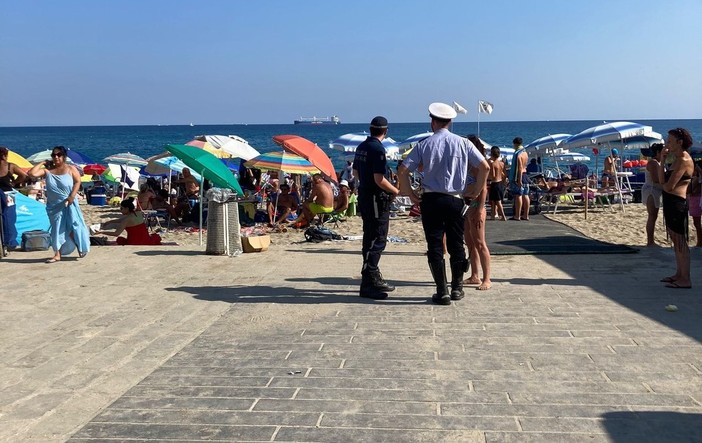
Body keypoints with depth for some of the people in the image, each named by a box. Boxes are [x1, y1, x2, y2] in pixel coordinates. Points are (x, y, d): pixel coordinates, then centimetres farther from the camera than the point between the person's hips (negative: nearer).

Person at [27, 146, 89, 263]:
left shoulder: (70, 169, -1)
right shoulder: (47, 170, 2)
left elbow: (77, 182, -5)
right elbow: (32, 174, -8)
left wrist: (72, 196, -17)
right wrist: (42, 163, -2)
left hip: (69, 203, -2)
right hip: (54, 205, 3)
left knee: (73, 226, -4)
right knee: (56, 228, 4)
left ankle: (81, 248, 18)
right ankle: (57, 254, 7)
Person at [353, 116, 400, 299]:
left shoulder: (361, 146, 11)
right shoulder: (377, 149, -17)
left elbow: (356, 173, 20)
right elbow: (379, 179, -22)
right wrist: (396, 191, -10)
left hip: (364, 195, 10)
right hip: (376, 200, -10)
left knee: (370, 239, 16)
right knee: (377, 241, -8)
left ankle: (374, 278, 26)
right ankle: (367, 284, -9)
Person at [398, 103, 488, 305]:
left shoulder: (424, 145, -2)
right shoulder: (463, 143, 0)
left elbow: (403, 171, -7)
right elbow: (484, 166, -4)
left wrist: (410, 193, 4)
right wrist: (477, 190, 6)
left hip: (431, 200, -1)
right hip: (455, 200, 1)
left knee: (435, 246, 3)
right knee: (456, 244, 14)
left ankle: (442, 292, 2)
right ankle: (457, 288, 19)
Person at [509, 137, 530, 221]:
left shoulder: (518, 154, -15)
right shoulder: (525, 153, 13)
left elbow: (519, 168, -21)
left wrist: (519, 179, -23)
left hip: (519, 175, -9)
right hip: (525, 175, 9)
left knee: (518, 195, -8)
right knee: (525, 195, 8)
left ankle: (517, 216, -8)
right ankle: (526, 215, 12)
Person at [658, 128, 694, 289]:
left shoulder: (684, 160, -15)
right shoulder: (677, 159, 15)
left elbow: (669, 186, -20)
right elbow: (662, 180, 9)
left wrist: (664, 183, 3)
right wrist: (662, 160, 4)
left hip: (677, 202, -10)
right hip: (670, 202, 10)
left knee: (680, 241, -6)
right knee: (676, 240, 17)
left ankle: (685, 279, -1)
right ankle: (679, 274, 27)